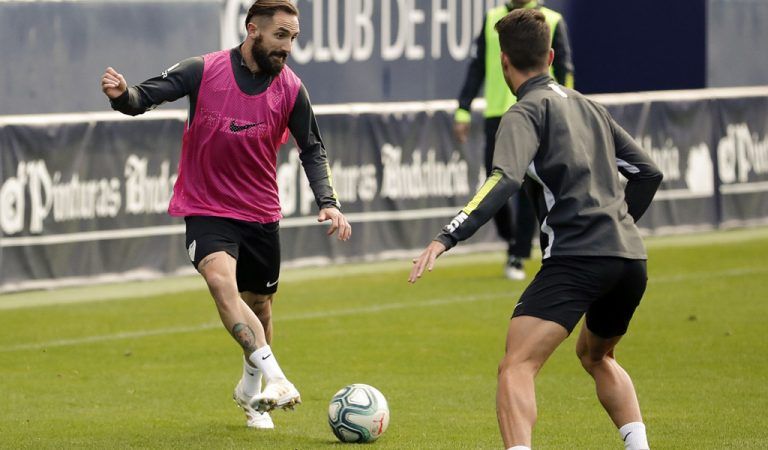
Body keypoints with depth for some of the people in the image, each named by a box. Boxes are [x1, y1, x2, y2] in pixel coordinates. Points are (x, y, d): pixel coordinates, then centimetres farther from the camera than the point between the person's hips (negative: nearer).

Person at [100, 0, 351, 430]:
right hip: (206, 209, -3)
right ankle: (276, 379, -37)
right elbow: (147, 96, -11)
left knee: (259, 305, 14)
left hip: (261, 213, 3)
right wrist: (123, 95, -35)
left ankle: (251, 391, 40)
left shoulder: (291, 88, -5)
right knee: (222, 281, -28)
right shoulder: (204, 71, -13)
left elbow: (312, 149, 5)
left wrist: (328, 202, -7)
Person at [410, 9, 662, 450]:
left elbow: (504, 181, -19)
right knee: (596, 355, 33)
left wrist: (447, 238, -25)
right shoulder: (589, 107, 22)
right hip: (631, 258, 8)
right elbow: (649, 172, 24)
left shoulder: (526, 113, -1)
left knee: (516, 367, -15)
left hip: (576, 259, -8)